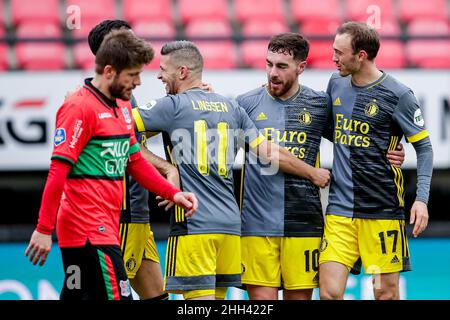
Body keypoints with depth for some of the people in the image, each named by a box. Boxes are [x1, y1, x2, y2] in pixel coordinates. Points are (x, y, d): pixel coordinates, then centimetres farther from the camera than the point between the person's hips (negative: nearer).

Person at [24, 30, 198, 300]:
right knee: (117, 295, -12)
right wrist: (44, 229, -18)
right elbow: (58, 170, -15)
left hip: (105, 226, 9)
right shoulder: (79, 108, -12)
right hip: (89, 231, -9)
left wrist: (173, 193, 13)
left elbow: (135, 161, 26)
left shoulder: (122, 107, 16)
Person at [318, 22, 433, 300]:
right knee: (329, 292, -7)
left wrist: (422, 199, -11)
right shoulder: (336, 84, 9)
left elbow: (424, 147, -2)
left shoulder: (398, 96, -7)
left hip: (383, 208, -4)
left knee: (386, 291, 2)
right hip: (340, 209, 4)